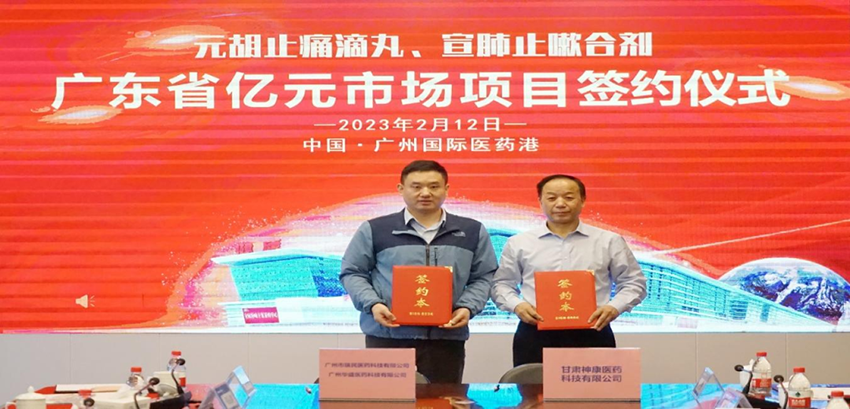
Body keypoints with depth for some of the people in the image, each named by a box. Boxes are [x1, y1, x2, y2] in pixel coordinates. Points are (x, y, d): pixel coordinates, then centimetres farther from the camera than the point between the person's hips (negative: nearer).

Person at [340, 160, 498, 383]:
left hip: (446, 337, 2)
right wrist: (372, 304, -9)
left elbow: (484, 276, 13)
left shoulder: (472, 232, 10)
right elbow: (353, 273, 7)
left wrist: (467, 307, -4)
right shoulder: (374, 230, 4)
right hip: (387, 336, -1)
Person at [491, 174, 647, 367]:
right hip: (535, 336, 0)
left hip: (591, 335, 0)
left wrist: (615, 307, -7)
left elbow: (633, 282, 12)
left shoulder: (609, 241, 8)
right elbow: (501, 283, 15)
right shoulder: (519, 243, 9)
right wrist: (516, 305, -5)